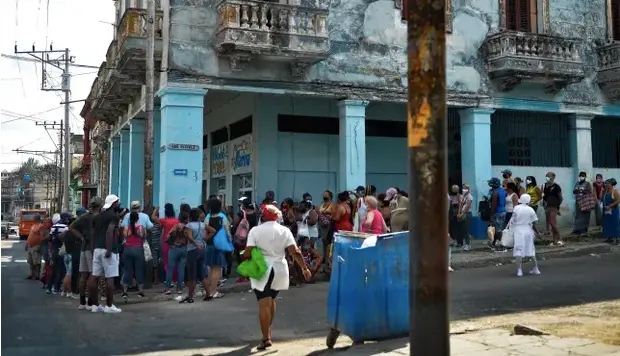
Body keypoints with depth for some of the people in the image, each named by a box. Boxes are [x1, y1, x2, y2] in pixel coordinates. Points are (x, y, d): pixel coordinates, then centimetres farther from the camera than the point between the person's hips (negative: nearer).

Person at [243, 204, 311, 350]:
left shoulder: (255, 230, -5)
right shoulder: (284, 230, 2)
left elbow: (248, 252, -11)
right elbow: (295, 252, -5)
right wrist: (304, 268, -1)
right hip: (279, 269, 4)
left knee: (264, 304, -5)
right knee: (271, 300, 22)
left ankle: (266, 338, -10)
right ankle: (268, 331, 35)